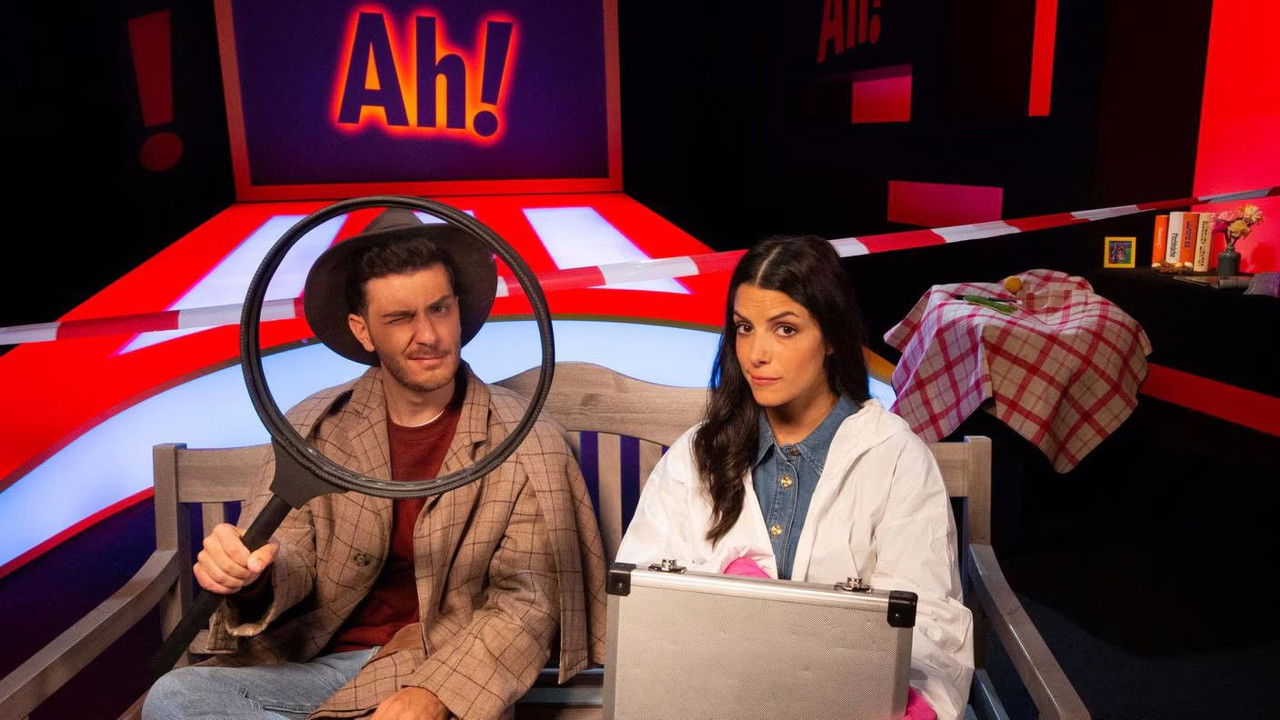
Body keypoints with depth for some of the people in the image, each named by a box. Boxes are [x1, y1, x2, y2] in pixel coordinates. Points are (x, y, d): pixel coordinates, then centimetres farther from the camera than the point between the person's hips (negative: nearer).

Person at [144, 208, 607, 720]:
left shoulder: (526, 444, -7)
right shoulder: (311, 428, 2)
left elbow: (525, 598, -7)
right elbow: (292, 559, 3)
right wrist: (248, 573, -23)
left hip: (448, 676, -4)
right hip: (316, 660, 5)